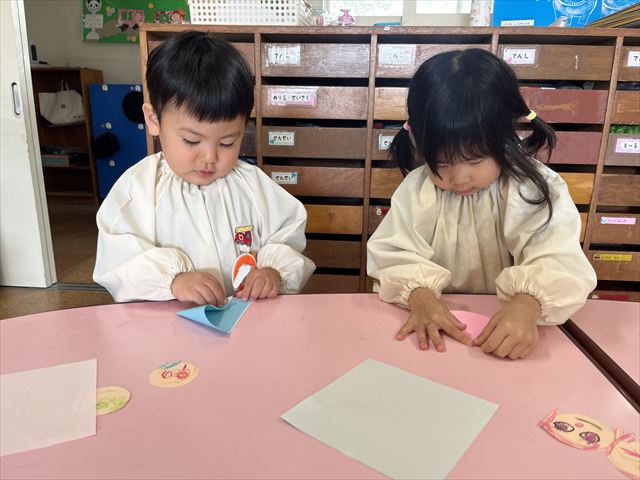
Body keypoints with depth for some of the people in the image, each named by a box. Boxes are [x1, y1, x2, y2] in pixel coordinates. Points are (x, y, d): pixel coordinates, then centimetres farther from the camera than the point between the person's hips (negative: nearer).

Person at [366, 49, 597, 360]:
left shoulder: (536, 190, -8)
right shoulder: (416, 190, -4)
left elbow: (557, 261, -17)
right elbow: (394, 254, -8)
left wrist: (527, 304, -37)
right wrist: (419, 296, -28)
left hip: (509, 326, 0)